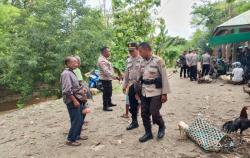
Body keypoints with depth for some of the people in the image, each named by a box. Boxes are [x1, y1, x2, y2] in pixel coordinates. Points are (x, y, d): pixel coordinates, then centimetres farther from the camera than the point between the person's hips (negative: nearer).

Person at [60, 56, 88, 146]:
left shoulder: (71, 72, 13)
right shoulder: (66, 73, -18)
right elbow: (67, 90, -24)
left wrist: (81, 89, 13)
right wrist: (74, 100, -23)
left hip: (77, 99, 10)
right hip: (72, 101, -10)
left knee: (80, 120, 18)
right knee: (76, 120, -4)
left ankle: (77, 135, 33)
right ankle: (70, 140, 9)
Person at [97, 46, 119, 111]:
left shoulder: (105, 59, 14)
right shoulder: (101, 60, -20)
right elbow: (106, 71, -28)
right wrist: (114, 76, -32)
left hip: (108, 78, 10)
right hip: (105, 79, -10)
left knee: (109, 92, 21)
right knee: (106, 93, -3)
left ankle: (109, 103, 36)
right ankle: (105, 106, 6)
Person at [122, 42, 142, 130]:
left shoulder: (142, 59, -12)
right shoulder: (128, 60, 11)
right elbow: (126, 74, 16)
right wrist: (124, 85, 15)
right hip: (131, 85, 6)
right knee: (132, 105, 13)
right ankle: (134, 121, 27)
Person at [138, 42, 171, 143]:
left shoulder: (158, 60, -12)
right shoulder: (142, 62, 7)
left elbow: (164, 77, -11)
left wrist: (164, 93, -13)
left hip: (156, 91, -6)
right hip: (144, 92, 6)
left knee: (154, 113, -7)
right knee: (144, 113, 7)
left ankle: (162, 127, 25)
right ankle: (148, 133, 25)